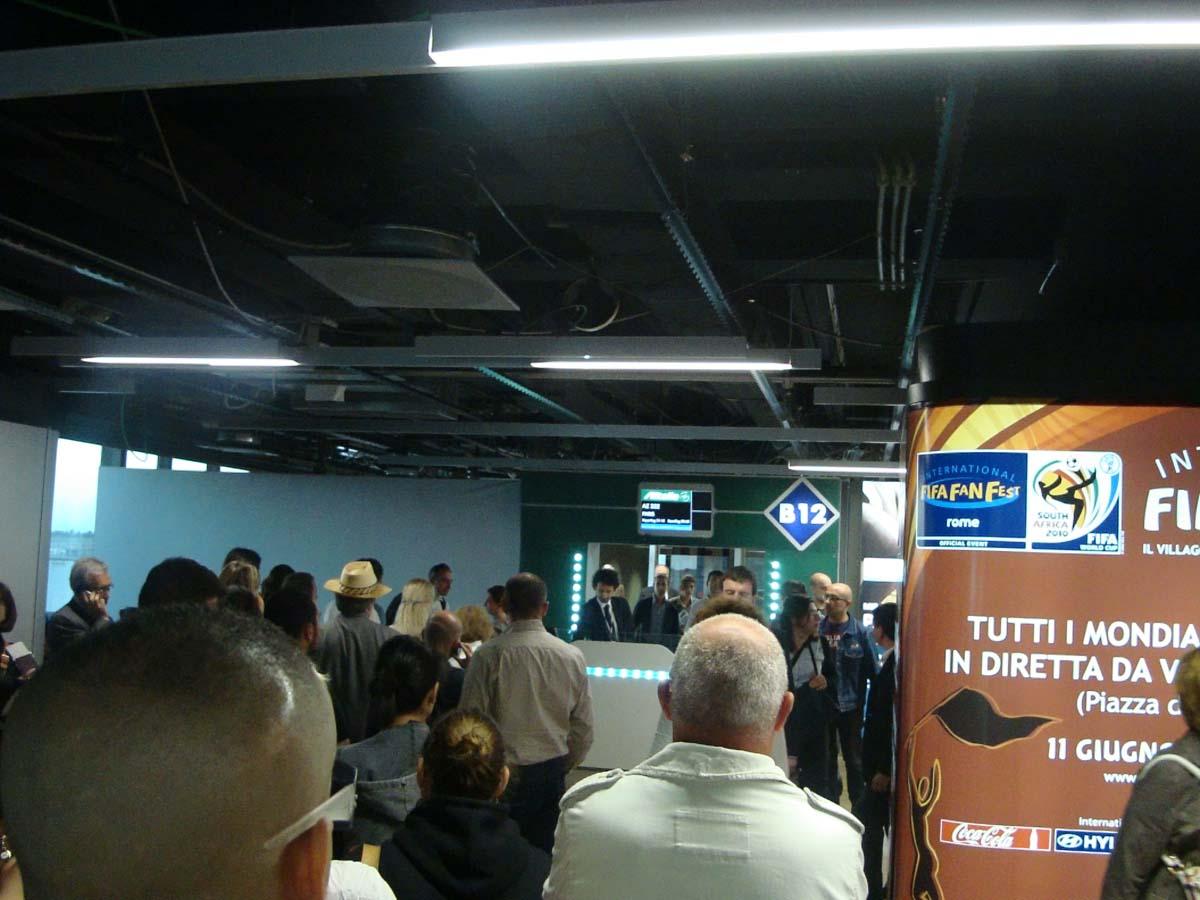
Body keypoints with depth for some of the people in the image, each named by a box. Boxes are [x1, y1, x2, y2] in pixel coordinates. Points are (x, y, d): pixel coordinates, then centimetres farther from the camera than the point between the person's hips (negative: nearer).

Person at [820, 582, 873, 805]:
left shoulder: (859, 632, -8)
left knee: (854, 760, 11)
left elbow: (870, 670, -5)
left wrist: (862, 702, -7)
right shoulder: (817, 629, -5)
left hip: (850, 706, -2)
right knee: (826, 759, 15)